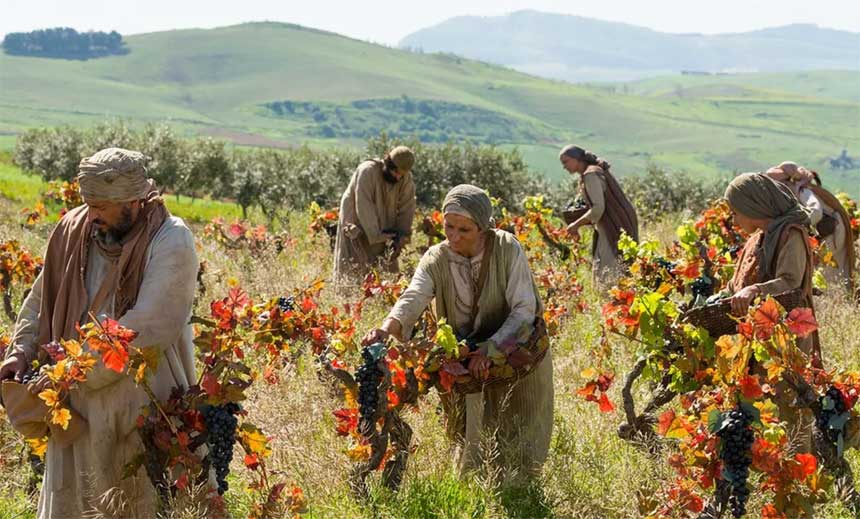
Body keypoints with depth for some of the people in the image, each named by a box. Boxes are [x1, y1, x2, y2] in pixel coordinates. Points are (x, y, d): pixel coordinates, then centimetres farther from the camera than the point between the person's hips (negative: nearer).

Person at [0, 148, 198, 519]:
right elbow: (42, 298, 16)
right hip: (79, 401, 5)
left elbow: (147, 328, -22)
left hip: (145, 407, -5)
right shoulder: (74, 230, 2)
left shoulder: (170, 243, -15)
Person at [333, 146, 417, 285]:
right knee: (355, 273, -6)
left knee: (390, 271, 5)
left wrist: (401, 238, -14)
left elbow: (407, 210, -3)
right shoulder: (367, 171, -24)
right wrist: (377, 236, -28)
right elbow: (364, 207, -26)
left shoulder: (406, 179, -7)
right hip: (357, 229, -5)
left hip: (382, 230, 5)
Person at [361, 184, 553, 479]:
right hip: (468, 356, 2)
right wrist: (387, 328, -51)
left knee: (517, 447, 7)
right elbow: (412, 299, -30)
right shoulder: (436, 260, -13)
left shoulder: (507, 249, -20)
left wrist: (490, 348, -35)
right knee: (474, 443, 8)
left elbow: (524, 310, -22)